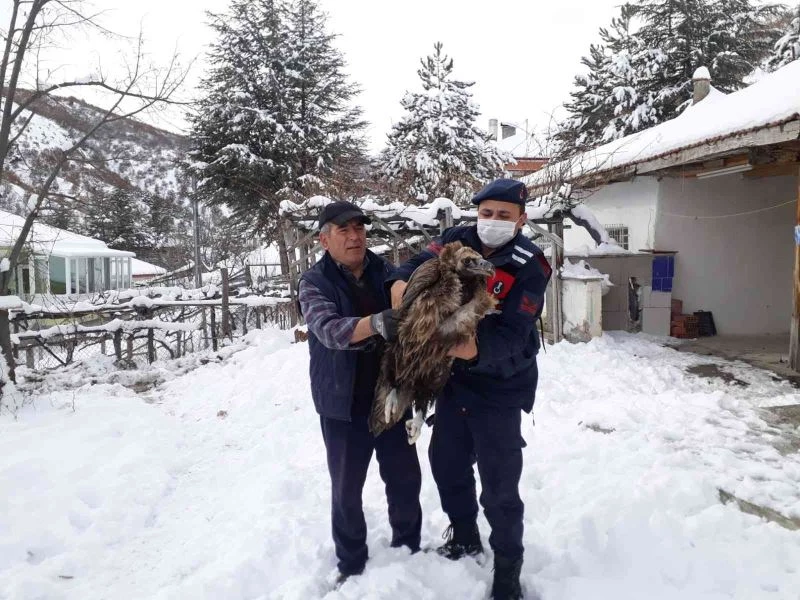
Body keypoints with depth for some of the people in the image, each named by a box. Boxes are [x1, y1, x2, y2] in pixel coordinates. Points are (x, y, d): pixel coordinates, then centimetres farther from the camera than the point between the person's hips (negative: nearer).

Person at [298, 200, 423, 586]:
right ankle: (352, 565, 30)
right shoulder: (315, 282, -8)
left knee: (405, 478, 14)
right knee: (347, 488, 10)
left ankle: (408, 551, 36)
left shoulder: (384, 272, 1)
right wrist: (376, 323, -45)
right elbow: (329, 330, -26)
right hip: (344, 404, -2)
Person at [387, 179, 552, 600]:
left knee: (499, 486, 2)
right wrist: (401, 282, -37)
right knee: (446, 461, 20)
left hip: (500, 389, -5)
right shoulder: (457, 240, -3)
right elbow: (420, 264, -14)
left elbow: (512, 335, -27)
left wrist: (477, 349, -46)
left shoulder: (530, 265, -18)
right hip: (453, 379, 6)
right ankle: (464, 537, 46)